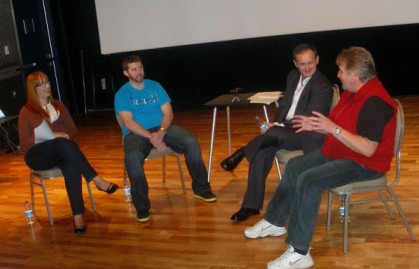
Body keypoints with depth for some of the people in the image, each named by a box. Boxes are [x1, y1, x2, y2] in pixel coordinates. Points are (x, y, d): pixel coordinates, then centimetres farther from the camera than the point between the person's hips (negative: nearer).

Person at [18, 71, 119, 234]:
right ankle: (97, 181, -40)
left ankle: (78, 215, -44)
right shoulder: (26, 111, 6)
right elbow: (24, 144, -2)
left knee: (71, 167, -36)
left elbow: (73, 131, 16)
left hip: (61, 151, 3)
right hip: (38, 156, -3)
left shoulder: (58, 106, 19)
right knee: (63, 143, -38)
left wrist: (65, 136, -9)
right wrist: (52, 137, -15)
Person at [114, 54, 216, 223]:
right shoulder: (122, 94, 1)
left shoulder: (155, 86, 11)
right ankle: (142, 206, -23)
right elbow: (128, 122, -11)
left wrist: (161, 132, -19)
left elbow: (168, 112, 2)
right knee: (132, 156, -37)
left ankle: (201, 188, -4)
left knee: (191, 142, -21)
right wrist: (150, 137, -25)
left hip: (161, 128, 3)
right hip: (136, 133, -3)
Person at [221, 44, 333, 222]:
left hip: (306, 135, -6)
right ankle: (252, 205, -15)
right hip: (285, 130, 6)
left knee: (273, 133, -35)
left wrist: (279, 127, -22)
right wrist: (277, 123, -4)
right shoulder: (293, 76, 12)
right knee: (262, 151, -20)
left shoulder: (323, 87, -11)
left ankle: (242, 153, -11)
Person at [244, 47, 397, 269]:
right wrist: (315, 126, 1)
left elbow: (368, 149, -30)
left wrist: (333, 128, -29)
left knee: (308, 180, -27)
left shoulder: (375, 102, -26)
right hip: (337, 152, 11)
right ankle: (275, 221, 23)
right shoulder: (352, 92, 5)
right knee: (295, 166, 11)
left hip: (363, 163, -11)